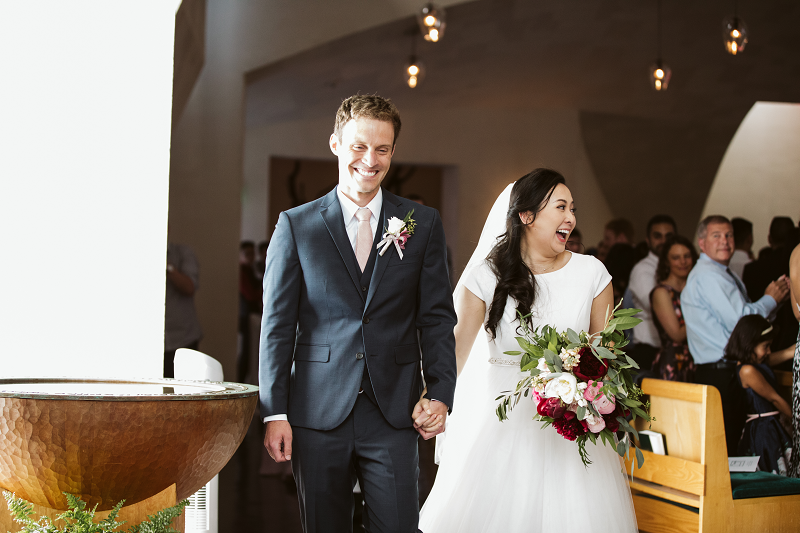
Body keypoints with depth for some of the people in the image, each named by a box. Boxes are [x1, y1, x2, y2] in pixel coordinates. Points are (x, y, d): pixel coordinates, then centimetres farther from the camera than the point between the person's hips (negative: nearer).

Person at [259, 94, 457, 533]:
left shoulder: (423, 224, 7)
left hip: (395, 414, 0)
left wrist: (440, 393, -5)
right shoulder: (295, 225, 4)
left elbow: (437, 317, 7)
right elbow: (277, 325, 2)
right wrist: (274, 413, -3)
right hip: (317, 414, 0)